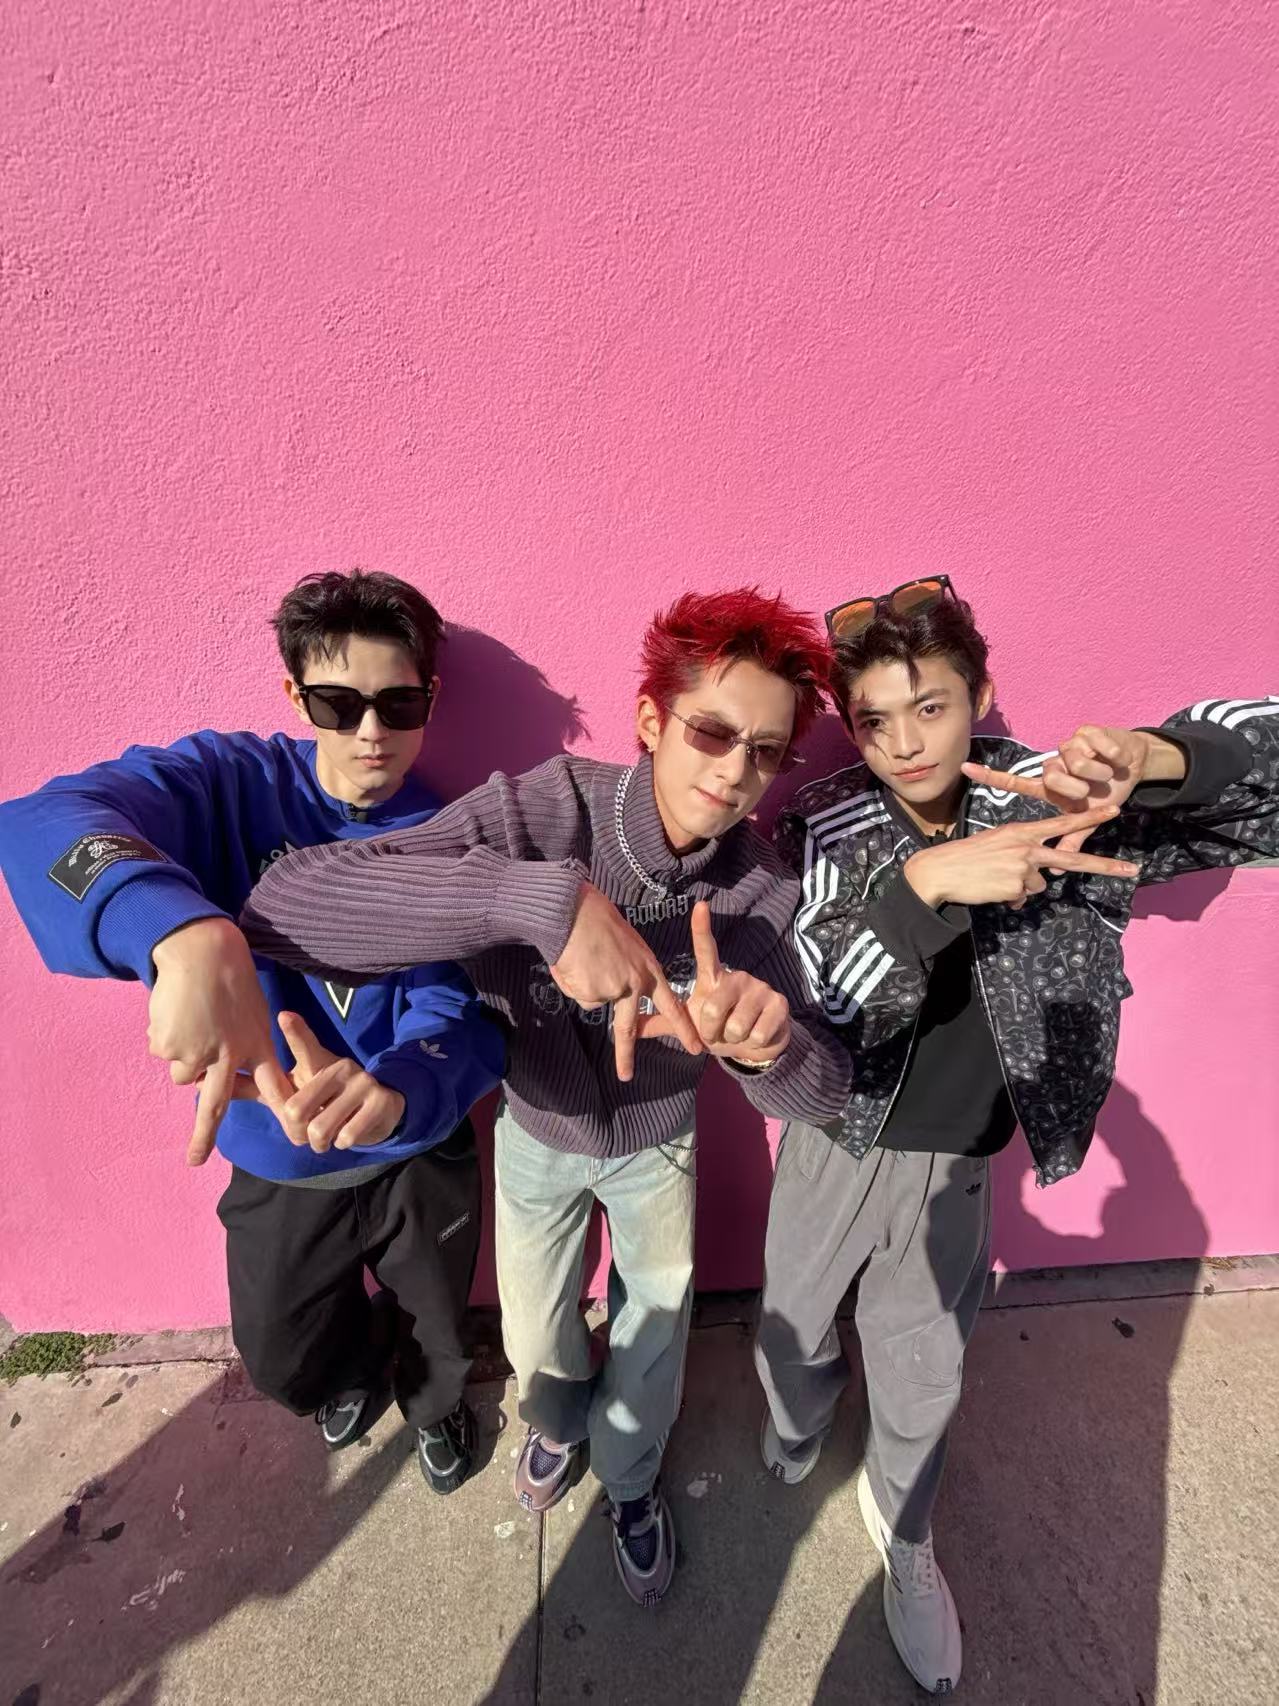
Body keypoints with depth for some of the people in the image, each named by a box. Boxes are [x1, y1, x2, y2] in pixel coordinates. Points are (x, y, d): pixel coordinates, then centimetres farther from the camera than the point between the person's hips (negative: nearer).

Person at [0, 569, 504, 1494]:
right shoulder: (231, 782, -17)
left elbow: (462, 1013, -25)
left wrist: (396, 1091, -48)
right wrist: (188, 933, -56)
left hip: (422, 1156, 0)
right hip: (279, 1165, 1)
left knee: (437, 1329, 24)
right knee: (284, 1365, 24)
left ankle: (435, 1401, 62)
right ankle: (361, 1358, 61)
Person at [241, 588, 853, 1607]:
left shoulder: (762, 894, -25)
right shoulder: (543, 810, -33)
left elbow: (824, 1092, -24)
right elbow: (284, 905, -44)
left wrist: (767, 1042, -49)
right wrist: (546, 895, -56)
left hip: (659, 1141, 1)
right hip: (538, 1131, 0)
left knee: (654, 1335, 20)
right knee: (538, 1338, 22)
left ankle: (629, 1478, 57)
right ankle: (560, 1422, 62)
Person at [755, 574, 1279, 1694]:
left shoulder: (1044, 801, -13)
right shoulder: (828, 825, -17)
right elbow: (806, 990, -27)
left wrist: (1149, 756, -35)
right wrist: (927, 878, -40)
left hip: (956, 1165, 1)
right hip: (836, 1147, 0)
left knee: (923, 1381, 21)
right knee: (794, 1332, 25)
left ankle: (901, 1533, 55)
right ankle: (793, 1437, 62)